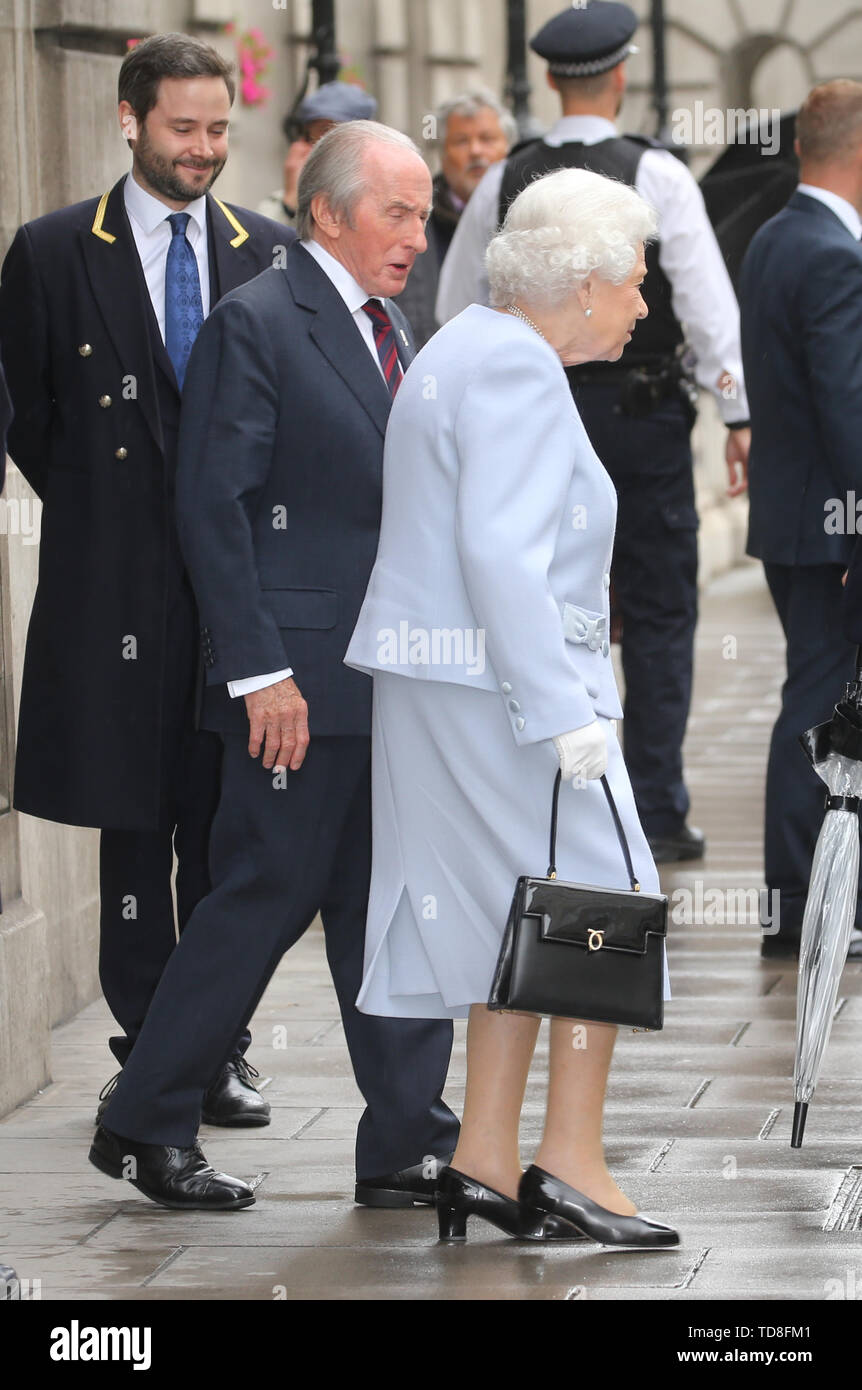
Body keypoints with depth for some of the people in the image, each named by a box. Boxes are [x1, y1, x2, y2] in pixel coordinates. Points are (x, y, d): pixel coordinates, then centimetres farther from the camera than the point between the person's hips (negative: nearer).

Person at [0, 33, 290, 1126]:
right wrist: (100, 513, 5)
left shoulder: (270, 256, 8)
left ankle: (219, 1049, 11)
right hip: (118, 585, -2)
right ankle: (147, 1048, 11)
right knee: (133, 821, 2)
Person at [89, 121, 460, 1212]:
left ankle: (408, 1149, 11)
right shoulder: (256, 325, -10)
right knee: (266, 896, -2)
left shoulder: (390, 331, 16)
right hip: (303, 677, -8)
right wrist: (259, 671, -19)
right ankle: (145, 1123, 10)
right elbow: (213, 508, -14)